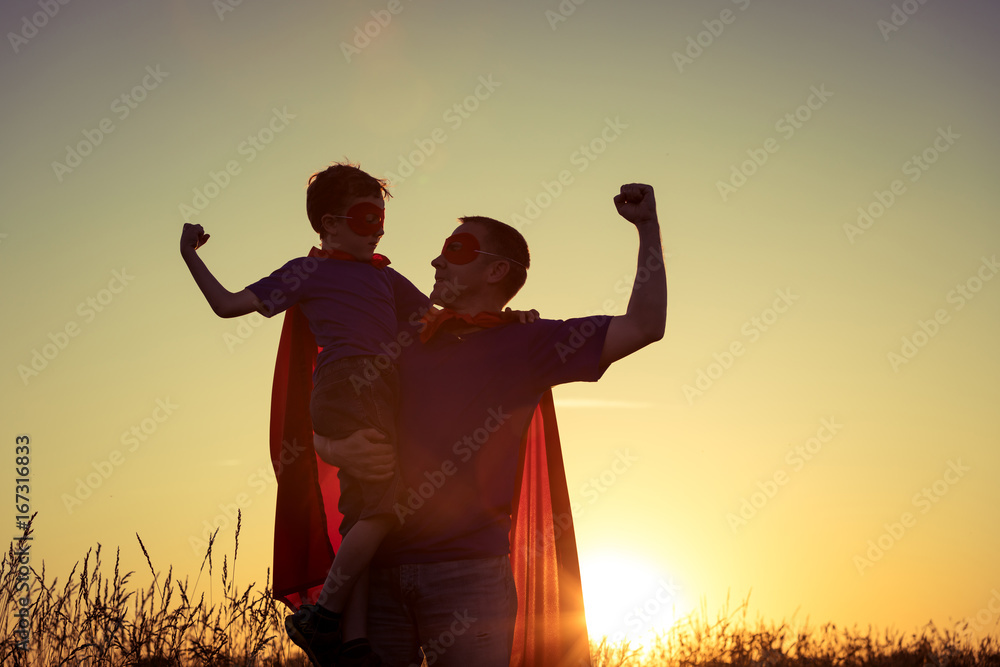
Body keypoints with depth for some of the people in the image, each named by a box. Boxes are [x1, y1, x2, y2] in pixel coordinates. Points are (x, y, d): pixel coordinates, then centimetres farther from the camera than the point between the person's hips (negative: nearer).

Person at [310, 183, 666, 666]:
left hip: (467, 569, -3)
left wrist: (648, 227, -1)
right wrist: (341, 451, -6)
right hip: (379, 567, 3)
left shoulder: (523, 345, 7)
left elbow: (644, 327, -1)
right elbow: (323, 430, 18)